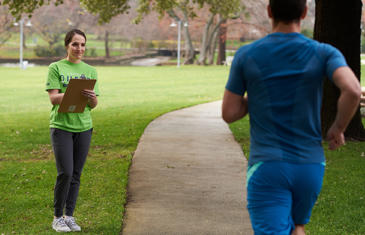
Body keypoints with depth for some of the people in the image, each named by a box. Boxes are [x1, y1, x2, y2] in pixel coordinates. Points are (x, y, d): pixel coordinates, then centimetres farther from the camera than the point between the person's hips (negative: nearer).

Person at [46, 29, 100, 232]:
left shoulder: (90, 71, 10)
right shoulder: (56, 68, 1)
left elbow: (94, 104, 7)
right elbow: (54, 98, -8)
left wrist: (92, 98, -17)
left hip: (83, 126, 4)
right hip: (61, 126, -4)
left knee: (76, 175, 6)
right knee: (65, 172, -9)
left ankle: (69, 216, 16)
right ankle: (58, 217, 5)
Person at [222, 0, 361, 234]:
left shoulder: (246, 55, -2)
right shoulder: (324, 53, -3)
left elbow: (229, 113, 1)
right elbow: (353, 90, -21)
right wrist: (338, 129, -3)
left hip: (266, 168, -2)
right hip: (310, 166, 2)